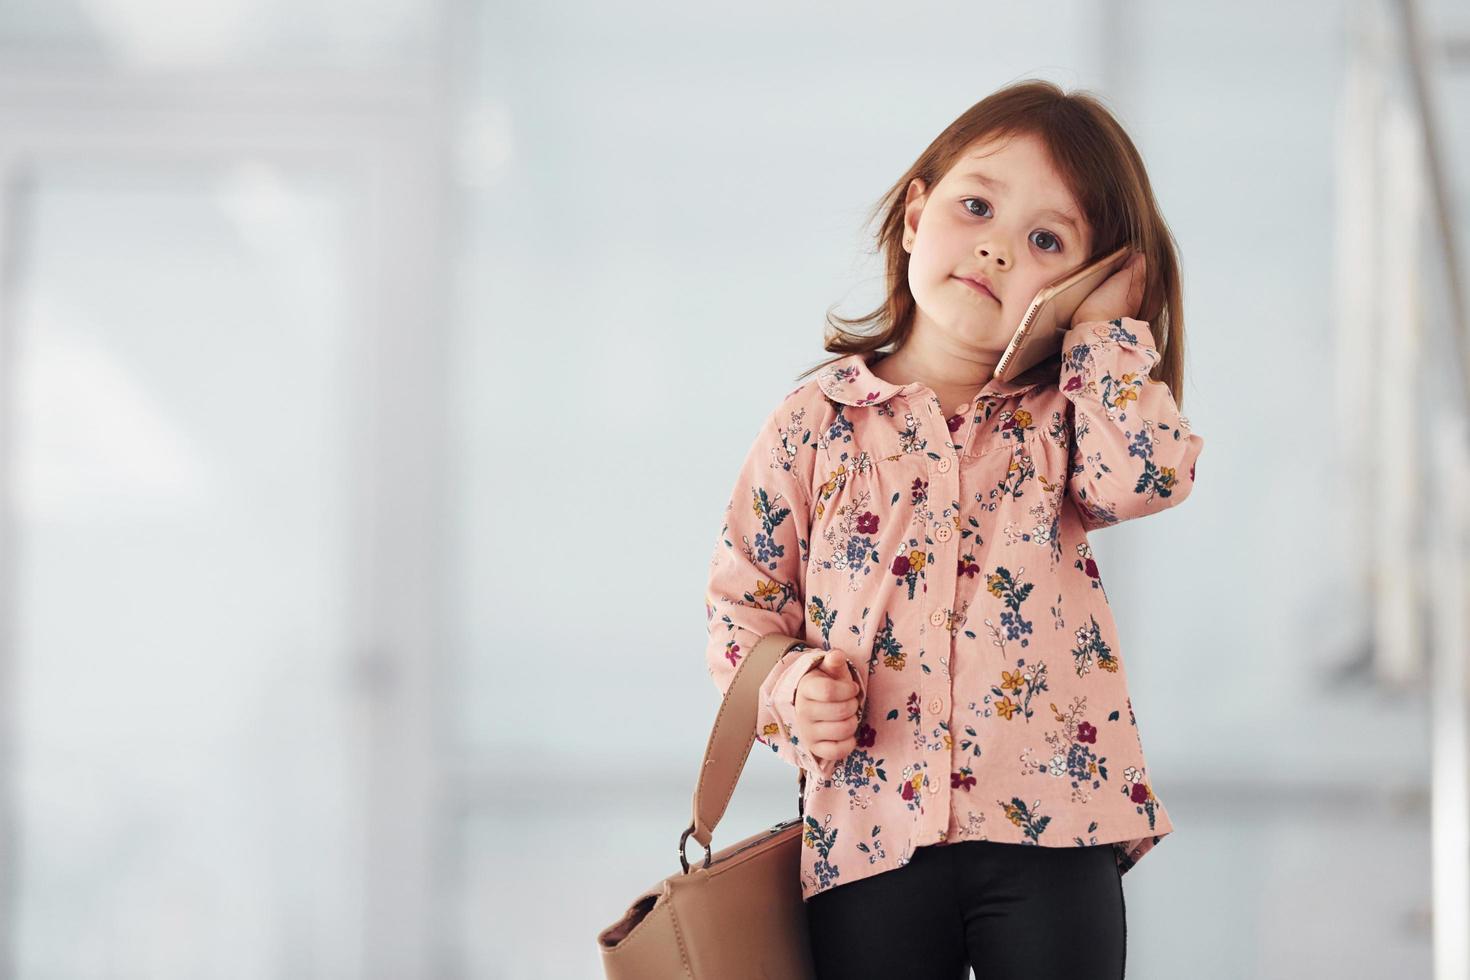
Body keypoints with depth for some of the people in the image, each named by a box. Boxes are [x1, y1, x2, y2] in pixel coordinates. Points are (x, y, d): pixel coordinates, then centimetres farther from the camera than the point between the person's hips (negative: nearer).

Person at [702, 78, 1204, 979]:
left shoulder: (1061, 417, 7)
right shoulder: (819, 423, 6)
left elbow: (1149, 474, -15)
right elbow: (741, 600, 10)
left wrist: (1105, 329, -4)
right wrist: (788, 688, -9)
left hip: (1051, 825, 0)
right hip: (872, 829, 0)